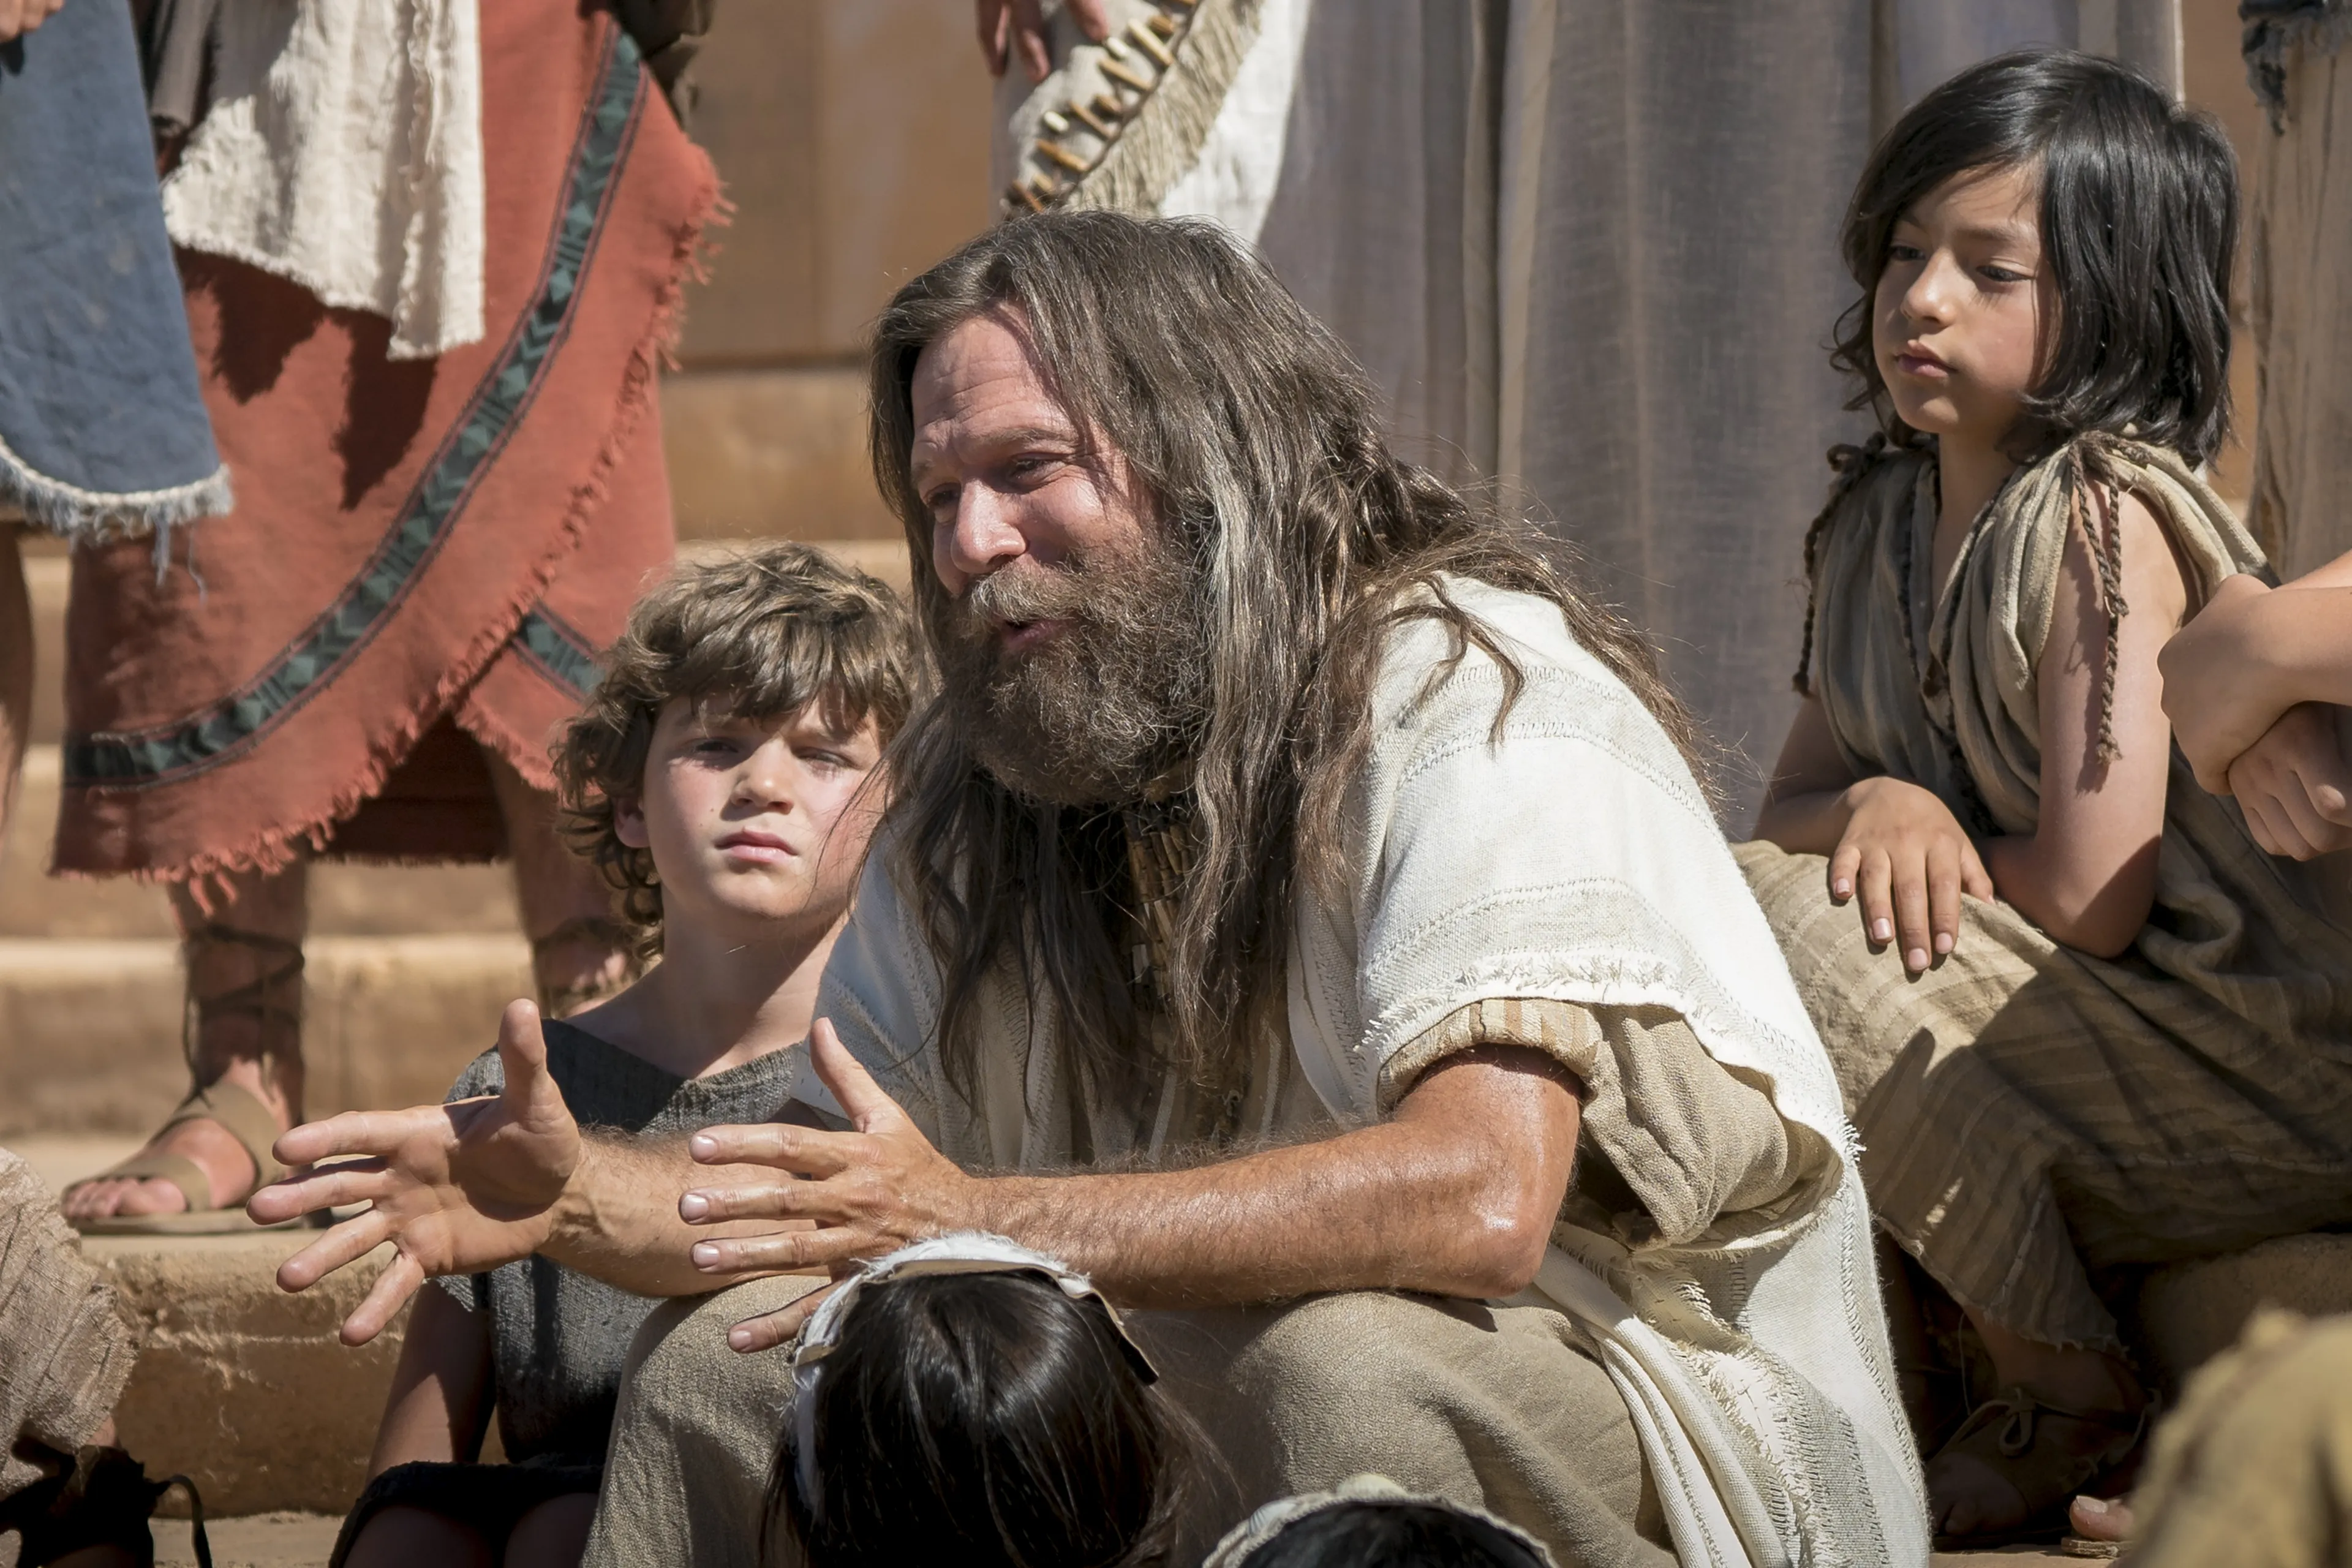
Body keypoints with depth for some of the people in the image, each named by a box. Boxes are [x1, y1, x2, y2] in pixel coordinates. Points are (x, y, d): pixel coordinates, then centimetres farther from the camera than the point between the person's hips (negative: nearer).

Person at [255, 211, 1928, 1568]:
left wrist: (977, 1223, -34)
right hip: (1211, 1425, 7)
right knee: (724, 1364, -2)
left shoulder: (1475, 691, -18)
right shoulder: (974, 800, 8)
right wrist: (570, 1193, -12)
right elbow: (845, 1204, 9)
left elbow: (1479, 1195, -32)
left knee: (1340, 1352, -37)